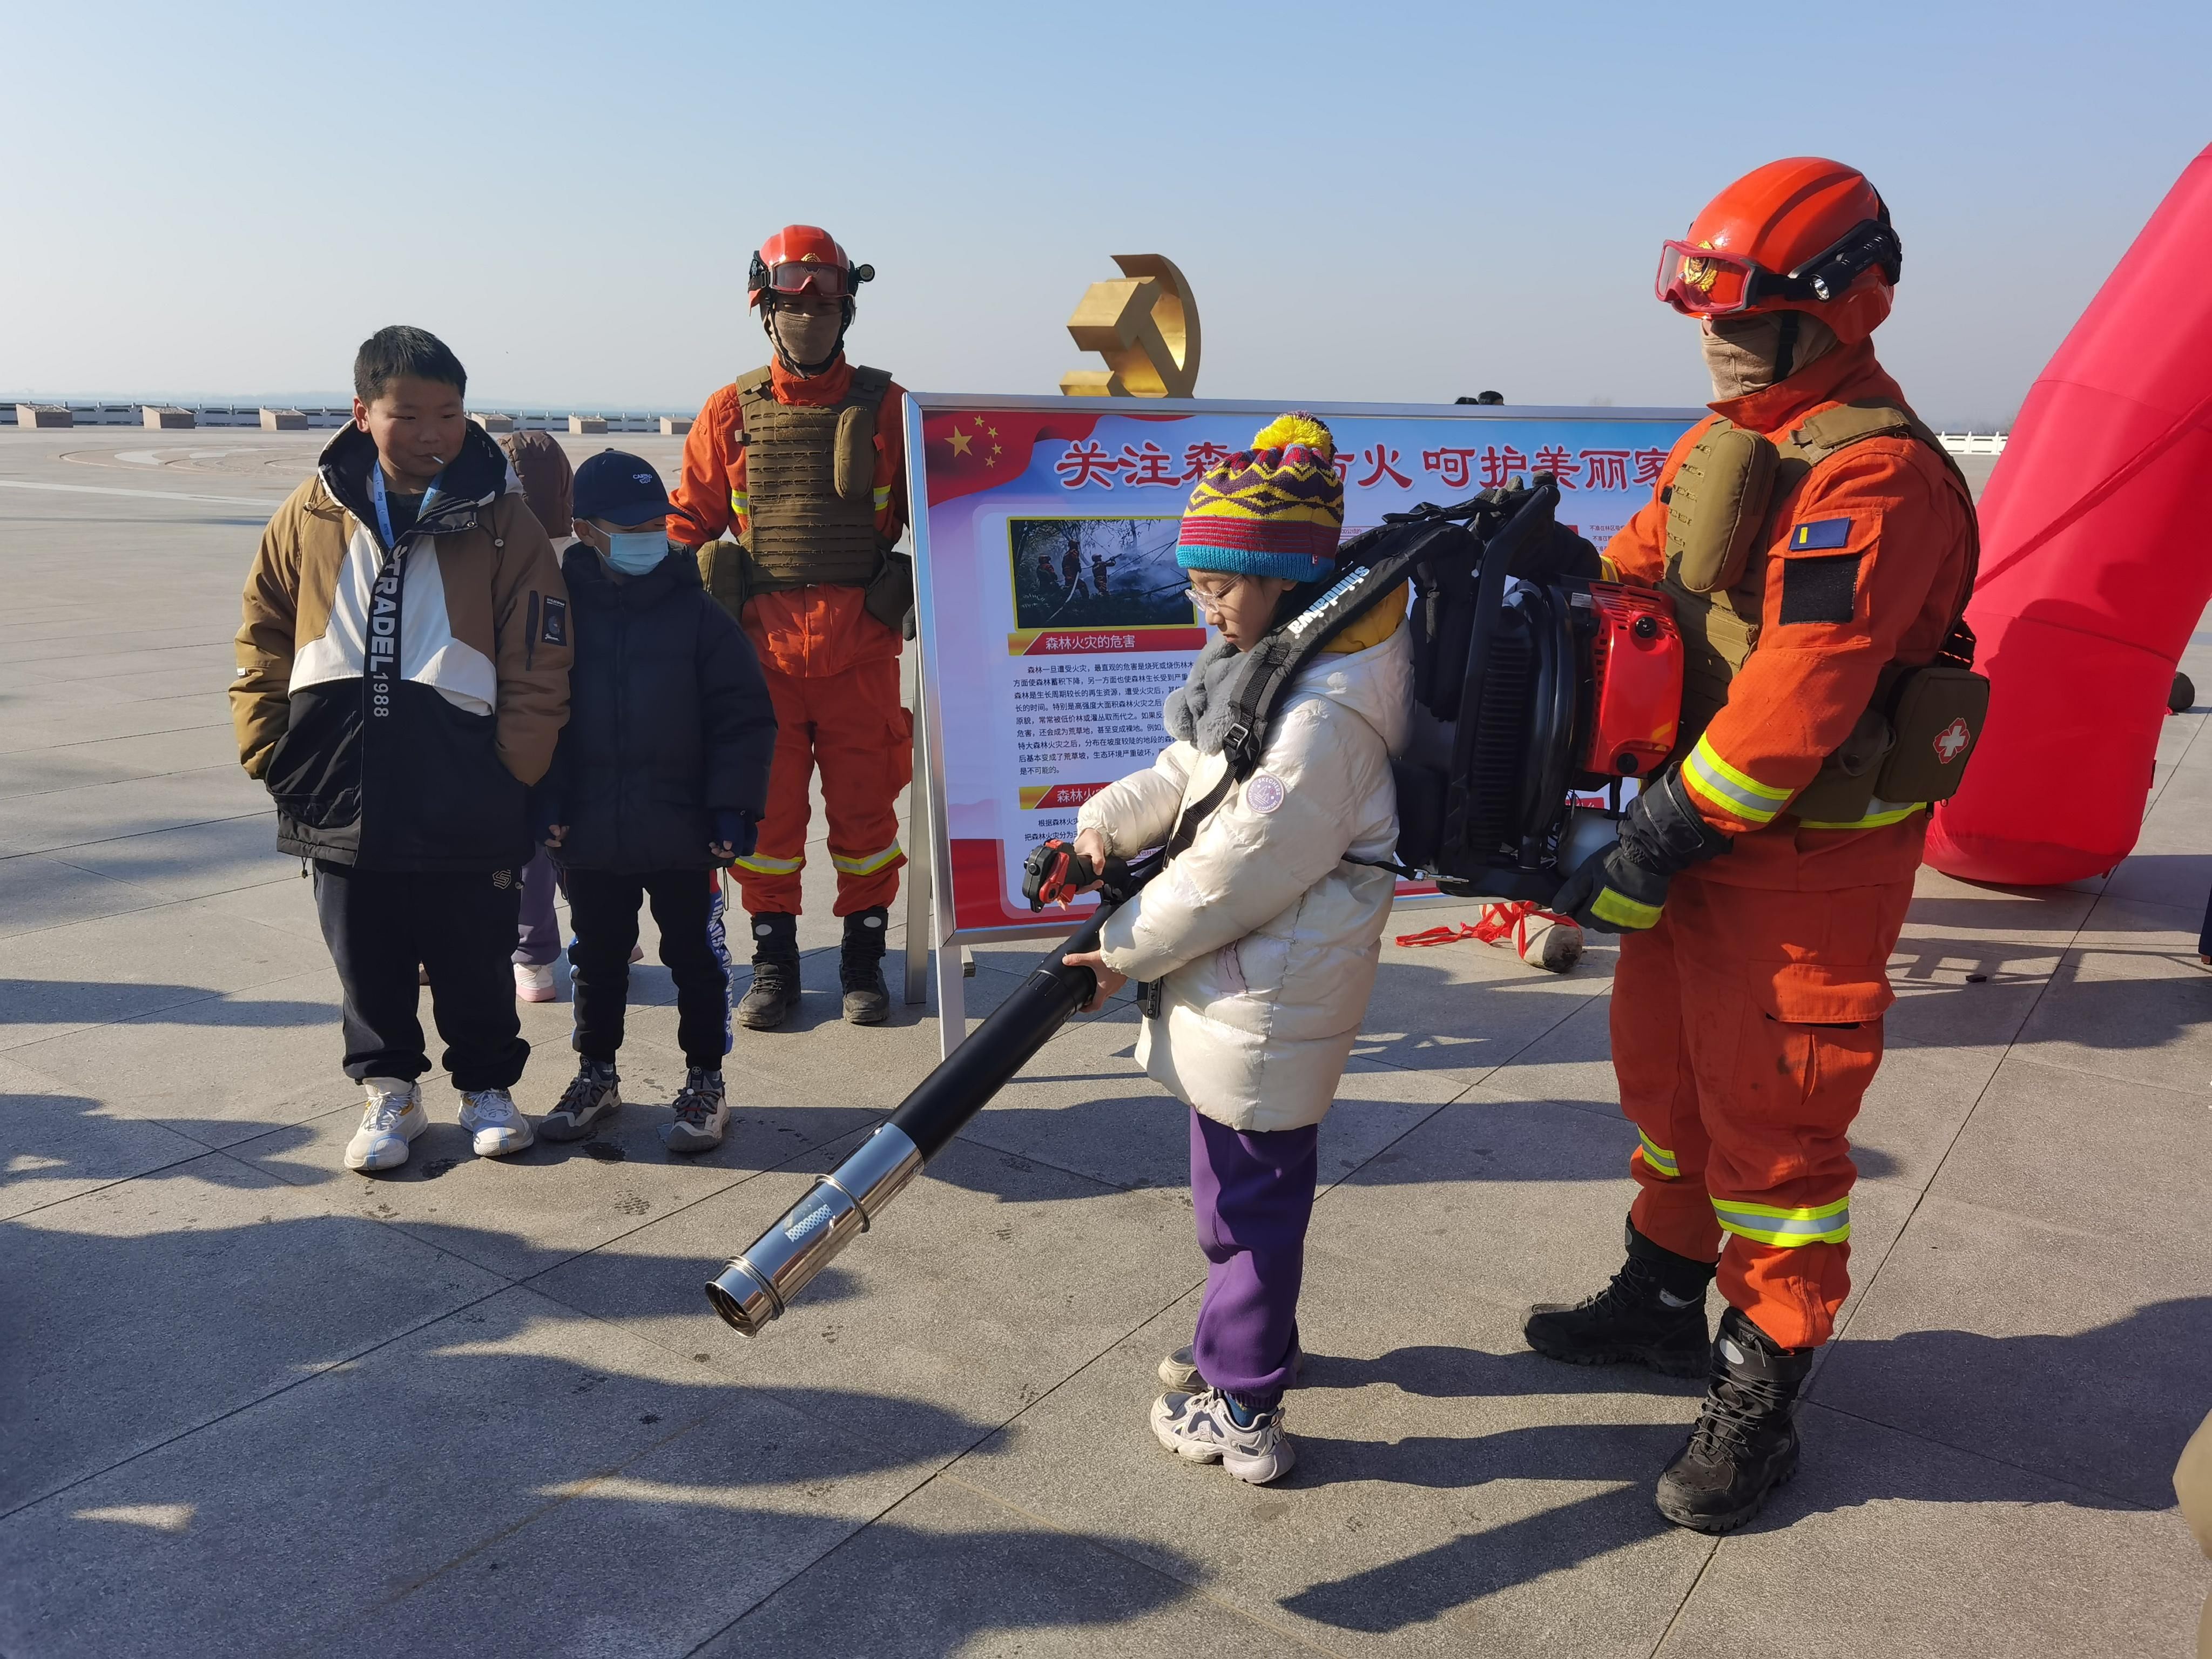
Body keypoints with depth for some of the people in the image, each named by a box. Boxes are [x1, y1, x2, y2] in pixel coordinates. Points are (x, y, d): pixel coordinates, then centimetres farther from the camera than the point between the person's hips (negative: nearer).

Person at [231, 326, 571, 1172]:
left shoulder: (502, 523, -5)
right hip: (342, 794, 3)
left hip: (464, 802, -2)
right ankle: (389, 1091, 32)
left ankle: (488, 1086, 30)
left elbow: (537, 671, -5)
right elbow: (263, 638, 13)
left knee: (475, 958, 10)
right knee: (367, 959, 13)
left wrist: (509, 777, -9)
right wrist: (269, 750, 6)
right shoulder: (311, 516, 3)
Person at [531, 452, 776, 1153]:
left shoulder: (697, 614, -4)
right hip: (590, 834, 2)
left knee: (694, 956, 8)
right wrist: (545, 801, -3)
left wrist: (734, 806, -9)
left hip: (683, 832, -2)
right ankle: (597, 1073, 35)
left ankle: (705, 1081, 23)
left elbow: (744, 717, -4)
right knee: (597, 958, 17)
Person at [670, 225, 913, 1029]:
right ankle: (773, 963, 20)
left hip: (861, 650, 0)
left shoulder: (884, 406, 6)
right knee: (766, 812, 7)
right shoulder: (730, 412, 8)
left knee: (865, 809, 6)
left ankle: (863, 961, 21)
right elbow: (688, 522, 10)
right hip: (761, 651, 1)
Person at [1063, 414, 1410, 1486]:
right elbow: (1188, 774, 16)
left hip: (1267, 996, -10)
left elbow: (1239, 869, -25)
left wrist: (1128, 948, -15)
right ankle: (1243, 1336, 44)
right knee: (1239, 1180, 24)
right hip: (1246, 978, 10)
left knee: (1247, 1196, 3)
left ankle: (1241, 1412, 19)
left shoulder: (1325, 713, -25)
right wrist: (1109, 825, -1)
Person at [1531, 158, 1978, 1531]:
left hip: (1807, 859, -9)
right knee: (1668, 1068, 20)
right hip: (1702, 826, 9)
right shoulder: (1725, 442, 10)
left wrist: (1653, 850, -23)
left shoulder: (1875, 476, -21)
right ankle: (1669, 1298, 40)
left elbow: (1795, 705, -26)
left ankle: (1760, 1393, 19)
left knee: (1771, 1117, 2)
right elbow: (1629, 583, 14)